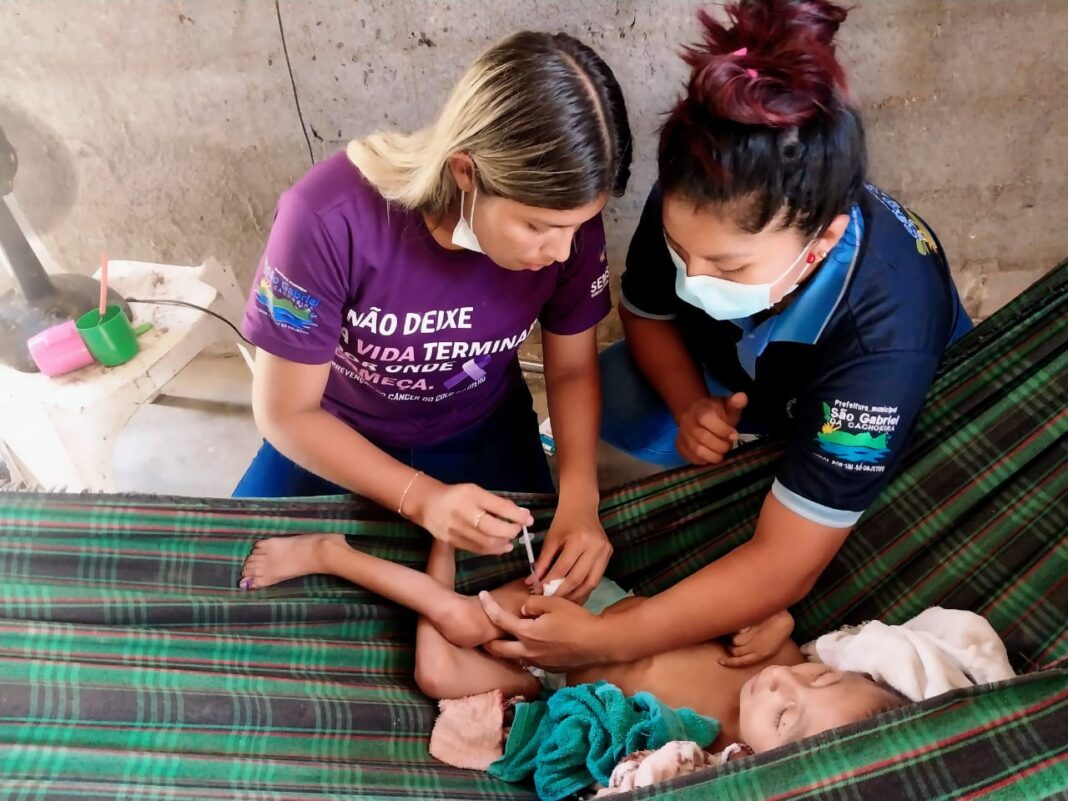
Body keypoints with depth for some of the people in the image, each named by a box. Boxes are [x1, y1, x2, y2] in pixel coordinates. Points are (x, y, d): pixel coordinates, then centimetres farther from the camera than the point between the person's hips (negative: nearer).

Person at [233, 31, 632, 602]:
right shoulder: (328, 220, -33)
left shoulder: (567, 220, -24)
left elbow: (573, 369, -7)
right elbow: (286, 413, -21)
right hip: (333, 435, -1)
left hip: (480, 435, 2)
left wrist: (580, 495, -24)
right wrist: (423, 500, -32)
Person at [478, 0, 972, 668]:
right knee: (613, 403, -17)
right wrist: (692, 405, -29)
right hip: (733, 369, 2)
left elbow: (784, 564, -43)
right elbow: (646, 315, -11)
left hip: (893, 407, -1)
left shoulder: (882, 338, -45)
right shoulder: (696, 211, -34)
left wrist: (606, 641, -44)